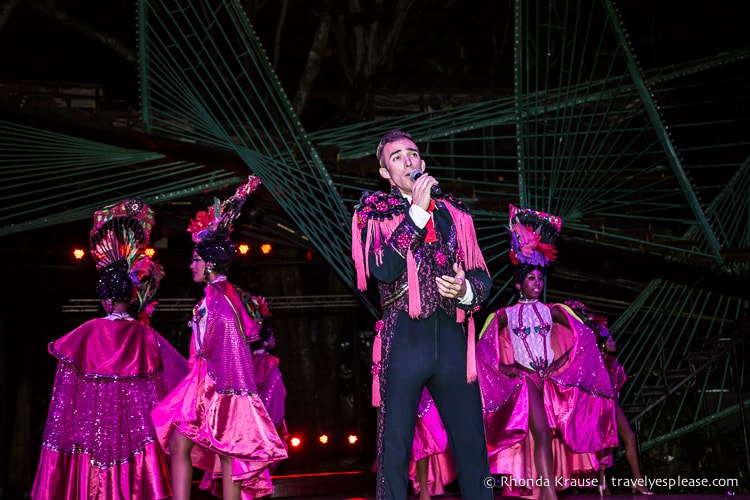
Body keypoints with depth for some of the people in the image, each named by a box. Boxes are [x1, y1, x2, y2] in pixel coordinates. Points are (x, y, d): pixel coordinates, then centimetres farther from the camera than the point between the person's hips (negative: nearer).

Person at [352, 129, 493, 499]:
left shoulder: (453, 212, 15)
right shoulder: (375, 215, 7)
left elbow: (482, 275, 17)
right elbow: (383, 269, -11)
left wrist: (466, 289, -6)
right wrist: (417, 211, -11)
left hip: (453, 339, 3)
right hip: (403, 339, -2)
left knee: (472, 444, 2)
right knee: (394, 448, 0)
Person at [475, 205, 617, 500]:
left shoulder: (551, 311, 12)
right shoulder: (505, 315, 6)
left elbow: (584, 336, 7)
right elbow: (485, 348, 5)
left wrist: (563, 361, -2)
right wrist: (503, 366, -9)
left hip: (552, 377, 3)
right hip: (524, 378, -3)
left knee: (551, 436, 0)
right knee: (542, 434, -19)